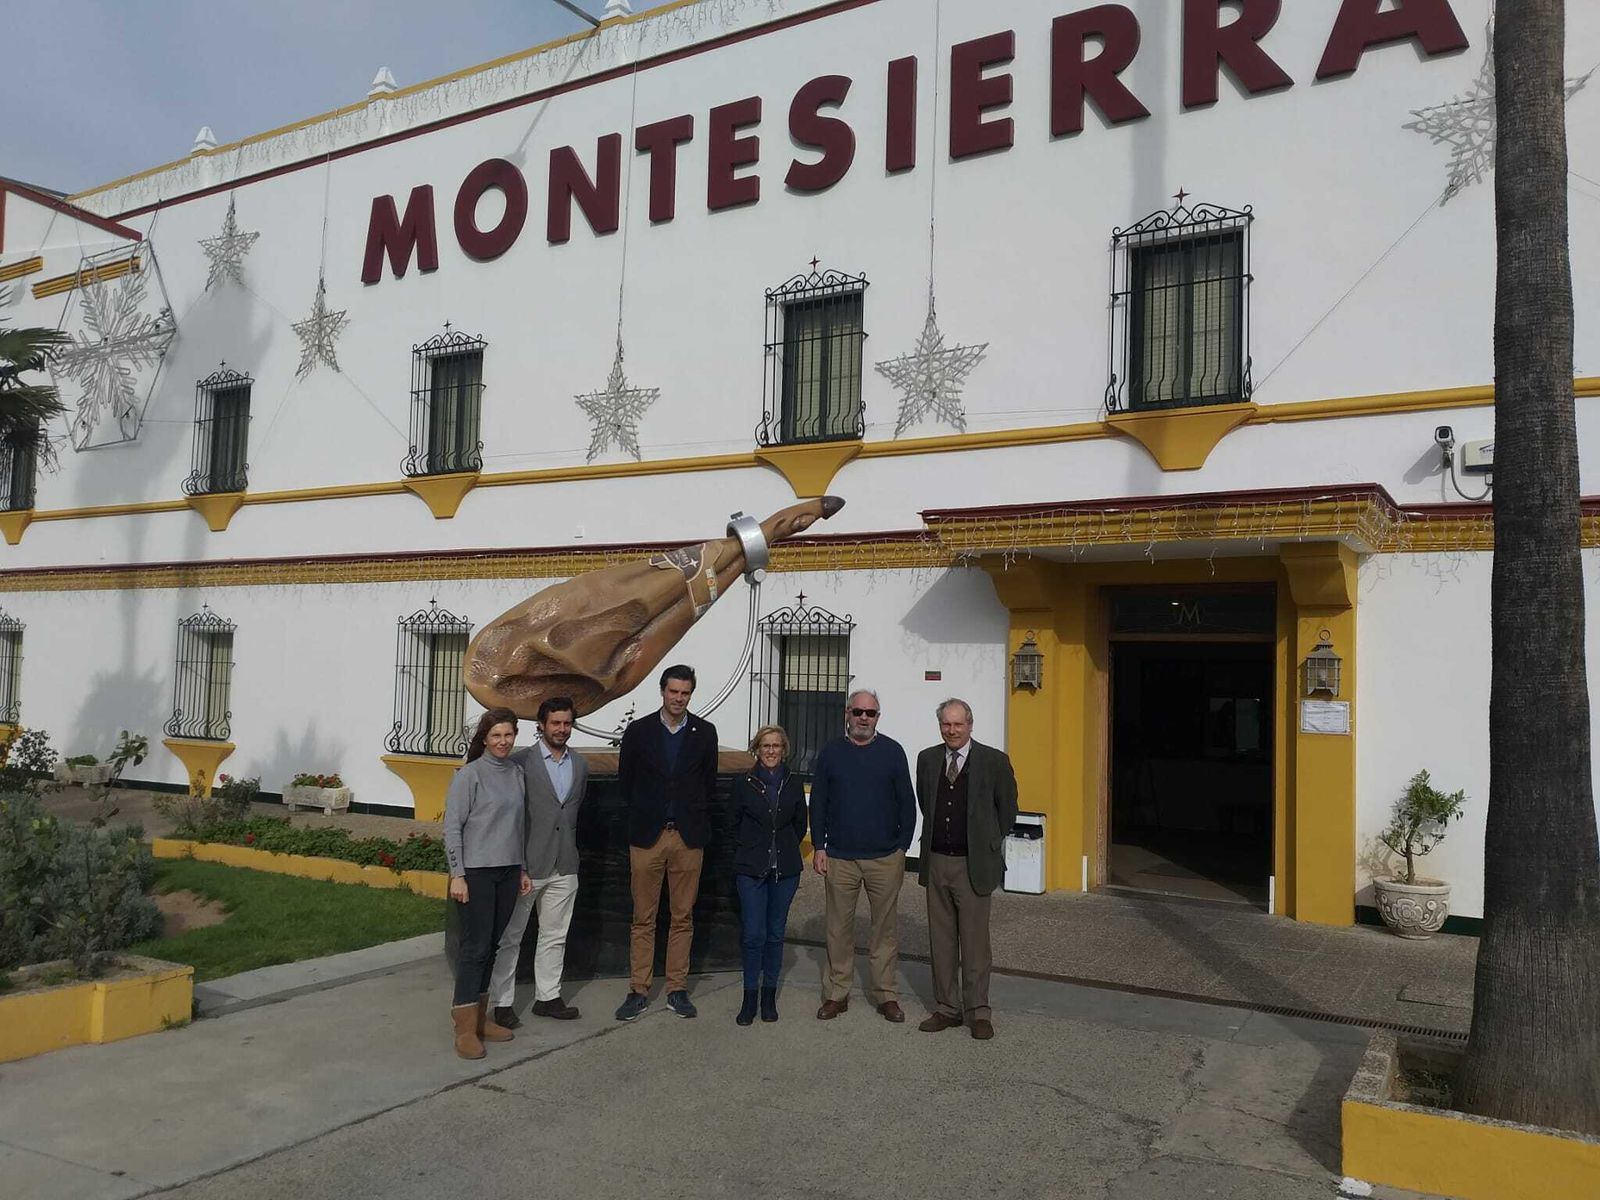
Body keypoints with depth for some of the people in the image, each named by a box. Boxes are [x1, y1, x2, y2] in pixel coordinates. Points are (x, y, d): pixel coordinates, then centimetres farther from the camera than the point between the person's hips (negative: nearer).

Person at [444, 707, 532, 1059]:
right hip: (476, 872, -6)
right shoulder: (470, 775, -8)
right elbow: (452, 827, -9)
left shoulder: (517, 773, 9)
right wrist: (457, 875, -13)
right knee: (475, 946, -5)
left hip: (508, 871, 6)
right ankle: (465, 1029, 2)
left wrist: (522, 869, 16)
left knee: (491, 945, 11)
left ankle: (479, 1017, 21)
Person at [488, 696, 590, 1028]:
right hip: (527, 864, -5)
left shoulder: (580, 765, 9)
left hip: (564, 866, 5)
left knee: (555, 937, 13)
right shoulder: (520, 761, -9)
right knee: (510, 937, 5)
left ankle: (547, 997, 25)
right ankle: (502, 1003, 14)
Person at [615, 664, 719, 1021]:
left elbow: (709, 781, 11)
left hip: (689, 837, 1)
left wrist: (696, 819, 9)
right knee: (643, 918, 4)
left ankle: (677, 989, 16)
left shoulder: (705, 732, 3)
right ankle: (638, 991, 12)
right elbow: (625, 780, 9)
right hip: (647, 835, -1)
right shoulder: (638, 731, 0)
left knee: (683, 917, 7)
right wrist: (642, 816, 11)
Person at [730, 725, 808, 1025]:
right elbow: (734, 823, 10)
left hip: (785, 868, 2)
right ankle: (750, 997, 8)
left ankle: (769, 995, 20)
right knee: (754, 934, -5)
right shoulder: (745, 785, -2)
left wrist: (785, 850, 11)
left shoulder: (793, 784, 3)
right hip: (751, 869, -2)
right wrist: (748, 851, 10)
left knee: (776, 933, 8)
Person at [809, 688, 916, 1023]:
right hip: (839, 859, 1)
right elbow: (818, 804, 7)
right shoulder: (831, 752, 5)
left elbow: (907, 803, 5)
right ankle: (836, 994, 17)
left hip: (885, 859, 0)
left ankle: (886, 995, 17)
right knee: (839, 929, 6)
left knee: (885, 929, 6)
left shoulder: (892, 752, 3)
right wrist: (819, 847, 1)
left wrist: (902, 847, 0)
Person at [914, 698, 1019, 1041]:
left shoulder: (993, 761, -6)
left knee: (974, 941, 1)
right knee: (941, 940, 10)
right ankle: (946, 1008, 21)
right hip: (936, 862, 4)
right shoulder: (927, 759, 6)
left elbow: (1008, 809, 5)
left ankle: (978, 1012, 12)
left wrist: (987, 842, 9)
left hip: (973, 865, -4)